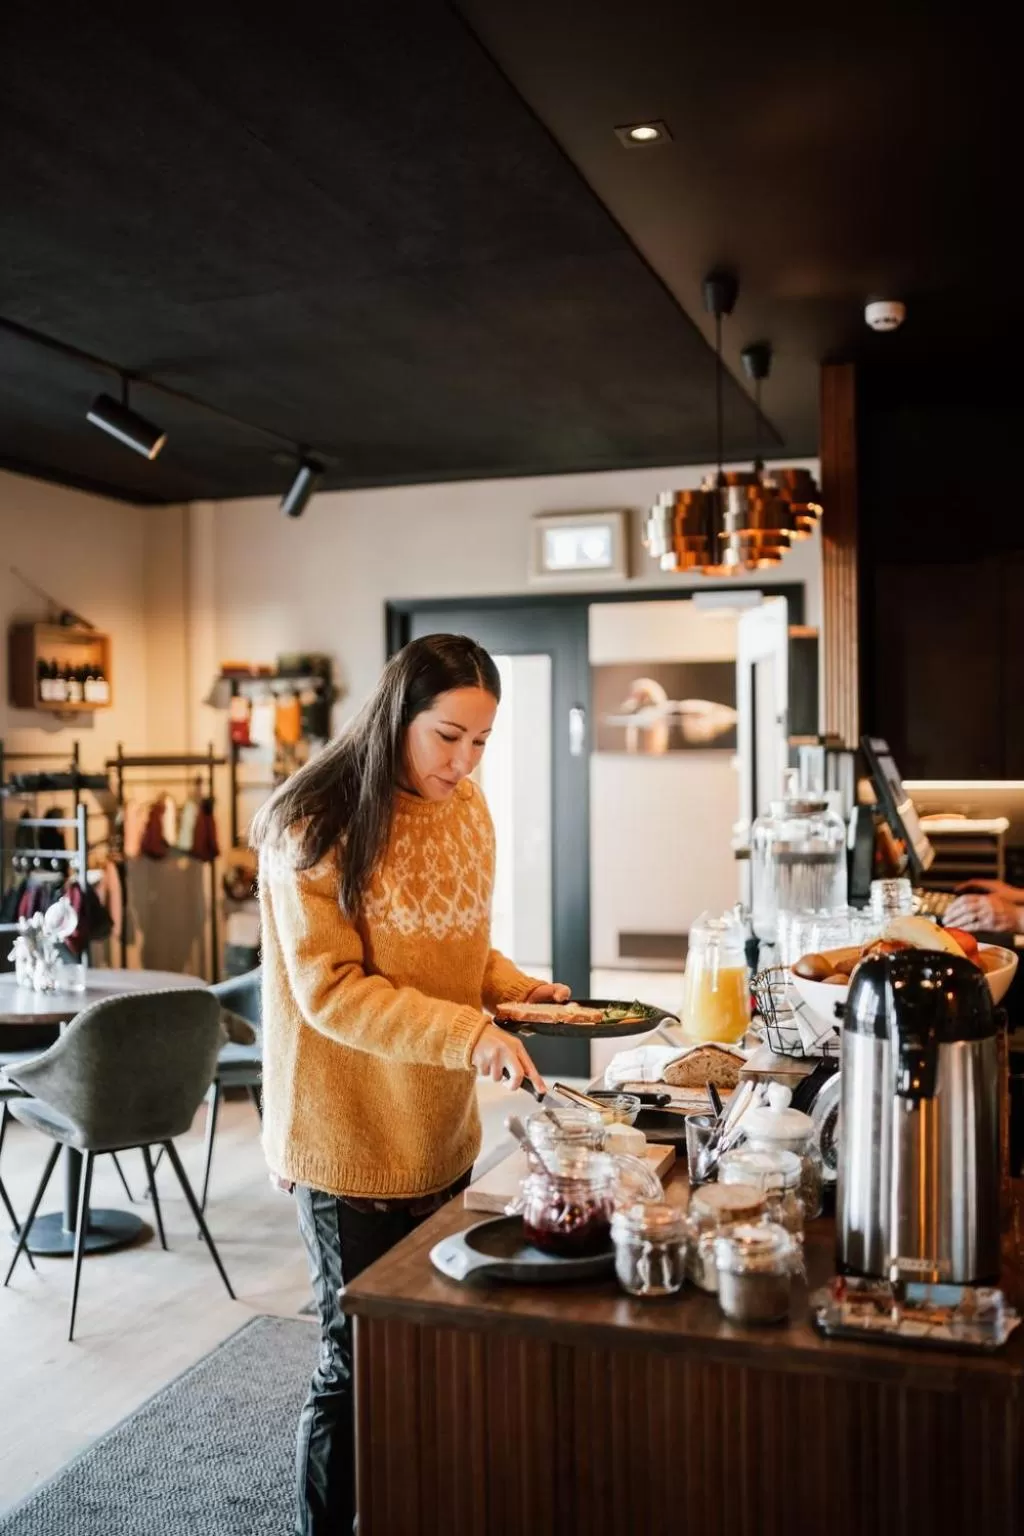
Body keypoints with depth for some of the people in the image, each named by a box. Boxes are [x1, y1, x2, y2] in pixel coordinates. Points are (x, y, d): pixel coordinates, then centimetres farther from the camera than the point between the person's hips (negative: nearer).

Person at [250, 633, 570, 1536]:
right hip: (350, 1138, -6)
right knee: (359, 1363, 6)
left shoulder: (466, 808, 5)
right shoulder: (317, 824, -16)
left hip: (442, 1130, 7)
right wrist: (471, 1034, -29)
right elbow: (329, 989, -21)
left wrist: (517, 987, -4)